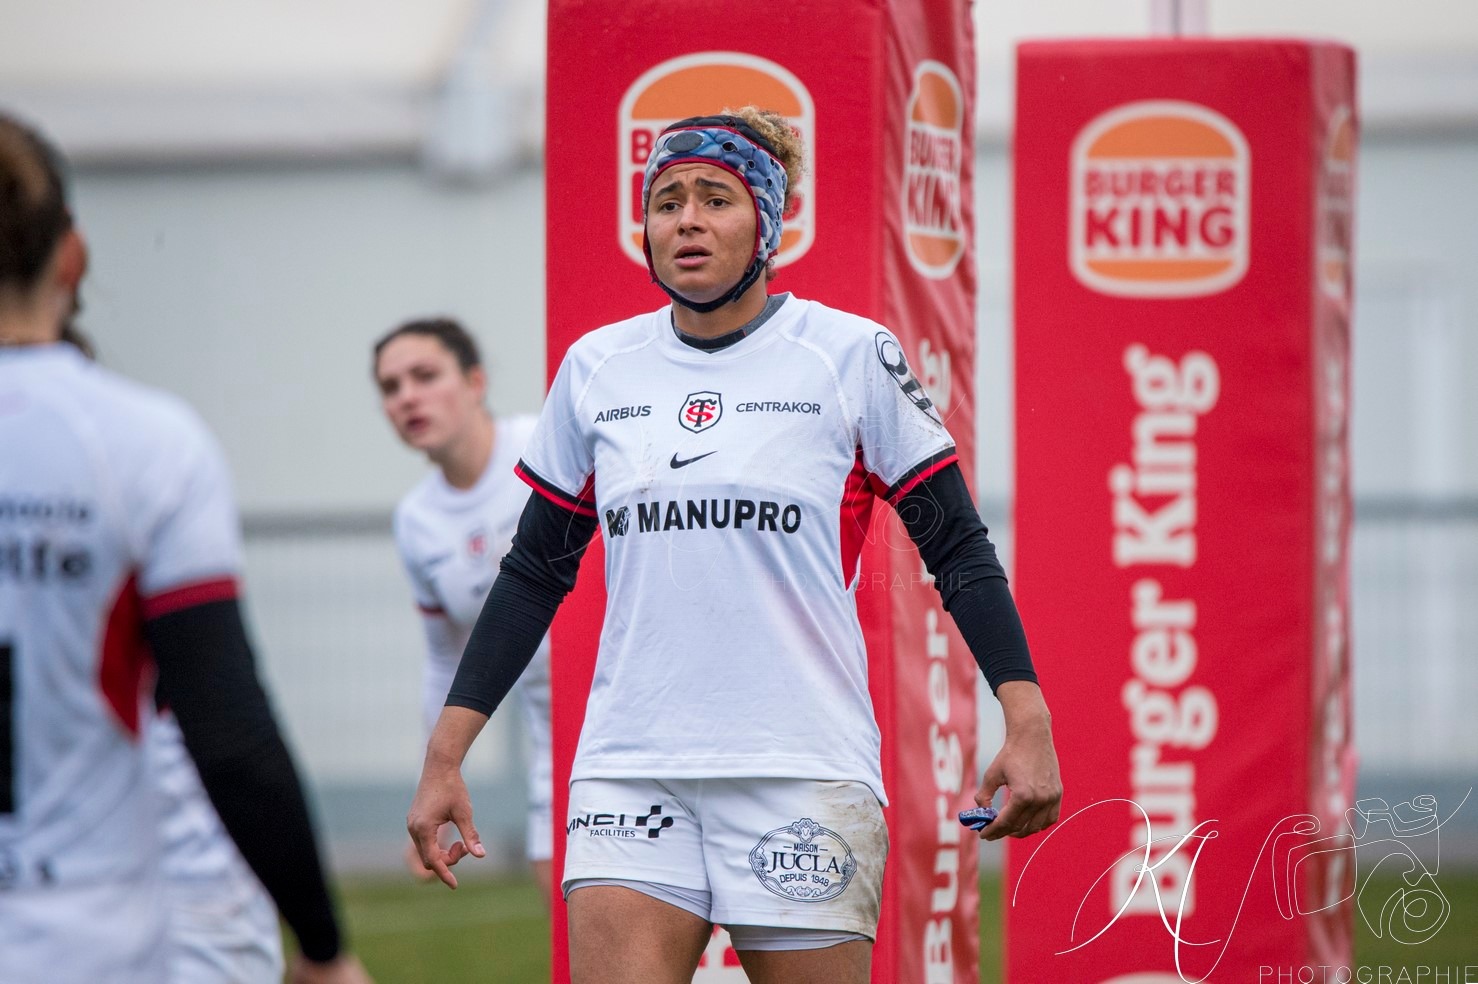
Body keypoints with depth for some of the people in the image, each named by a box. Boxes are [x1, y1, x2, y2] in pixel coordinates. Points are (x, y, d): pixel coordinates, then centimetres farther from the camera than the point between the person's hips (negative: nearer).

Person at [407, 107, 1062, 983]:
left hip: (805, 772, -3)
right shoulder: (598, 369, 9)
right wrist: (445, 755, 12)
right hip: (629, 773, 3)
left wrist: (1027, 720, -10)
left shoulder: (852, 356, 0)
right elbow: (536, 570, 16)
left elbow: (959, 549, 2)